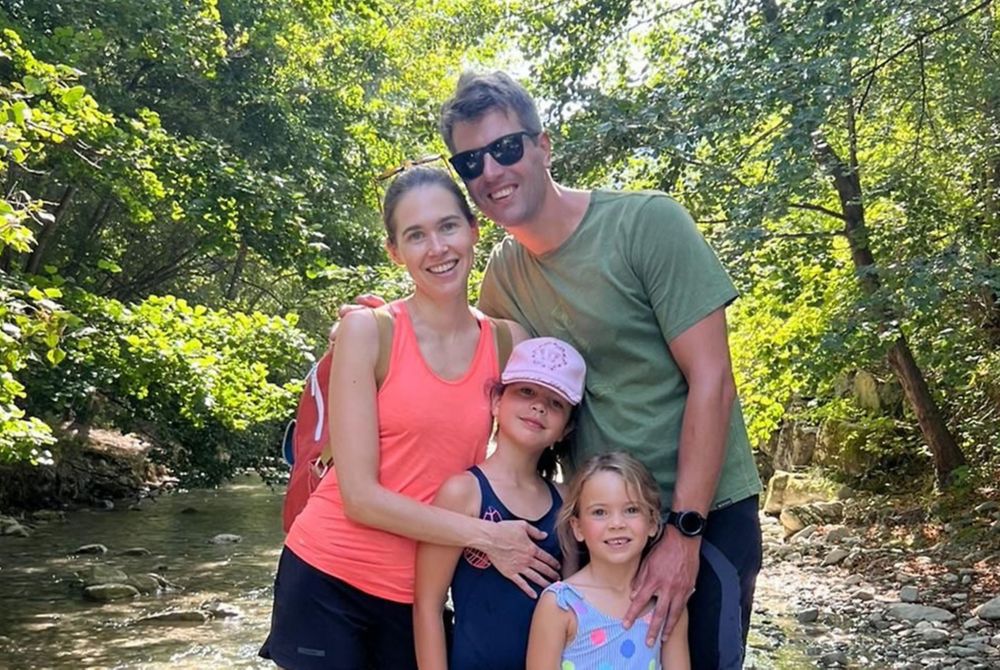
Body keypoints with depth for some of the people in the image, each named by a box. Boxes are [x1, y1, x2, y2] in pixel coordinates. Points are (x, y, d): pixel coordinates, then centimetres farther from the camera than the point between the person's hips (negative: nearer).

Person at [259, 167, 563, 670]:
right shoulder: (368, 331, -12)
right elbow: (361, 495, -14)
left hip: (420, 594, 3)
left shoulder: (509, 342, -3)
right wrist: (483, 535, -15)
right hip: (329, 580, -3)